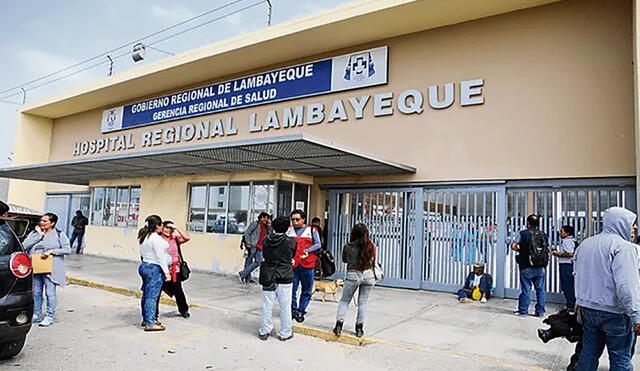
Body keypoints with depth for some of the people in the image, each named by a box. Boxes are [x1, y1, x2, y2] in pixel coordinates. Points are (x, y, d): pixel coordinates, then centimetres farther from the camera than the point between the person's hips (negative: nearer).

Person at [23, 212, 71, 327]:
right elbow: (24, 245, -1)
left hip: (50, 269, -4)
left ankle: (50, 317, 9)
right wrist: (39, 234, -5)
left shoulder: (59, 235, 1)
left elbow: (67, 249, -6)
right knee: (36, 293, 12)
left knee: (50, 293, -1)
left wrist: (52, 251, -16)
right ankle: (37, 315, 26)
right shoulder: (35, 233, 13)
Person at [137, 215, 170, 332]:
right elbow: (160, 257, -19)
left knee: (146, 295, 16)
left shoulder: (144, 237, 13)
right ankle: (150, 323, -5)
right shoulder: (156, 238, -17)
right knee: (152, 296, -7)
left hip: (144, 266, 10)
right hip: (154, 269, -10)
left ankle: (146, 319, 26)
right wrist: (166, 272, -17)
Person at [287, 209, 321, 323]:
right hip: (292, 264, 0)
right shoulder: (288, 230, 12)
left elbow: (318, 244, 3)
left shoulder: (311, 230, 10)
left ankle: (301, 311, 17)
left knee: (307, 290, 4)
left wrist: (308, 250, -13)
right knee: (291, 289, 2)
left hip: (307, 264, 0)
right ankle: (293, 310, 18)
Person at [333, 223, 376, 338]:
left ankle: (339, 325, 7)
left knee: (344, 300, 13)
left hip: (353, 275, -1)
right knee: (363, 302, 11)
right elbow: (373, 261, 8)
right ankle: (359, 328, 15)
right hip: (368, 275, 2)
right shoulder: (371, 246, -5)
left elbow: (344, 260, 9)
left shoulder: (348, 247, -8)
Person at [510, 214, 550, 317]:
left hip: (526, 267, -3)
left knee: (525, 289, 3)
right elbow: (548, 249, 8)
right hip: (541, 267, 3)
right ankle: (540, 311, 15)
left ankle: (523, 310, 10)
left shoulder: (522, 234, -6)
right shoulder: (544, 235, 6)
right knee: (540, 288, 11)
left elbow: (513, 246, -10)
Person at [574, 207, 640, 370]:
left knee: (589, 353, 15)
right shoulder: (623, 247, -14)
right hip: (615, 313, -7)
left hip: (587, 309, 7)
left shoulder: (585, 244, 10)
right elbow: (627, 285, -22)